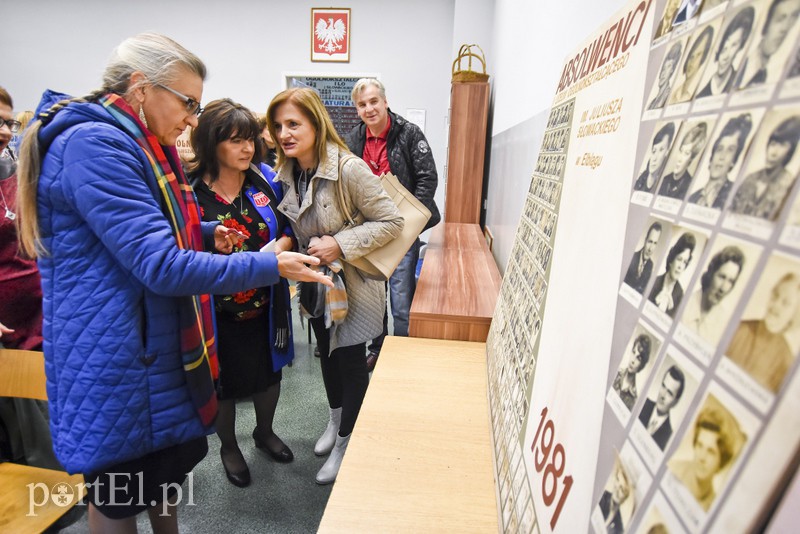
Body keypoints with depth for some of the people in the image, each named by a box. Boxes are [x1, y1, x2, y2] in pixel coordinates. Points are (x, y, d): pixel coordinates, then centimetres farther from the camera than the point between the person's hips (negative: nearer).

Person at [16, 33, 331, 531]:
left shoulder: (136, 145, 10)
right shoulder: (95, 145, -21)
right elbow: (161, 266, -28)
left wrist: (209, 233, 5)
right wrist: (268, 266, -25)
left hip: (158, 341, 10)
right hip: (114, 356, -9)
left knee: (169, 458, 25)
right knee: (119, 492, 14)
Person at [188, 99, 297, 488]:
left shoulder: (264, 179, -4)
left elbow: (289, 226, 3)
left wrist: (280, 246, -17)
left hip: (266, 306, 4)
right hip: (219, 314, -3)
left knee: (270, 374, 21)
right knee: (224, 383, 17)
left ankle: (265, 433, 50)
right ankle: (229, 448, 46)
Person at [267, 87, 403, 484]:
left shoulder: (349, 169, -25)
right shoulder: (285, 174, -3)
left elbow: (392, 221, -22)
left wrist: (341, 244, -28)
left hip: (353, 284, -7)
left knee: (350, 360, 7)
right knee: (326, 352, 22)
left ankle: (346, 441, 30)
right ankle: (335, 419, 47)